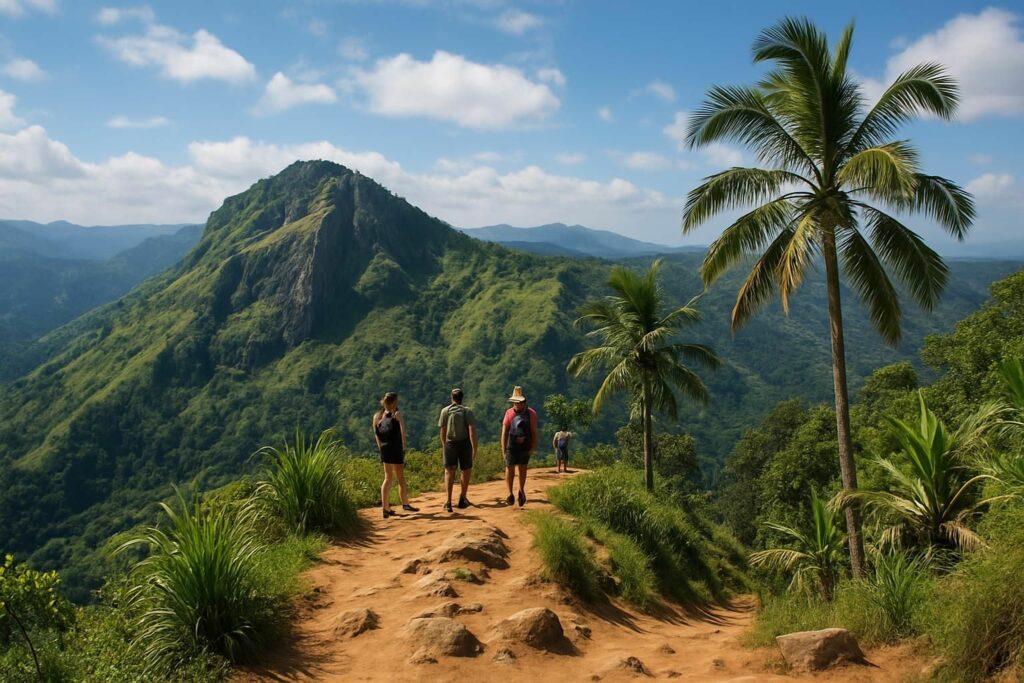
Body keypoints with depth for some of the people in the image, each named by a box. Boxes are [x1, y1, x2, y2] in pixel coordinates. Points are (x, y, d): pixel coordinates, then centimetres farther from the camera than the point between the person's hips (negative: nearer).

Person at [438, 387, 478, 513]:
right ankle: (463, 499, 25)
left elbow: (442, 431, 2)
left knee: (449, 471, 0)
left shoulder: (445, 411, 1)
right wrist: (474, 448, -11)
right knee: (466, 471, 17)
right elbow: (472, 430, -12)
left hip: (450, 443, 0)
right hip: (464, 443, 0)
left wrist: (443, 446, 14)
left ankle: (449, 501, -16)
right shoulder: (467, 411, -2)